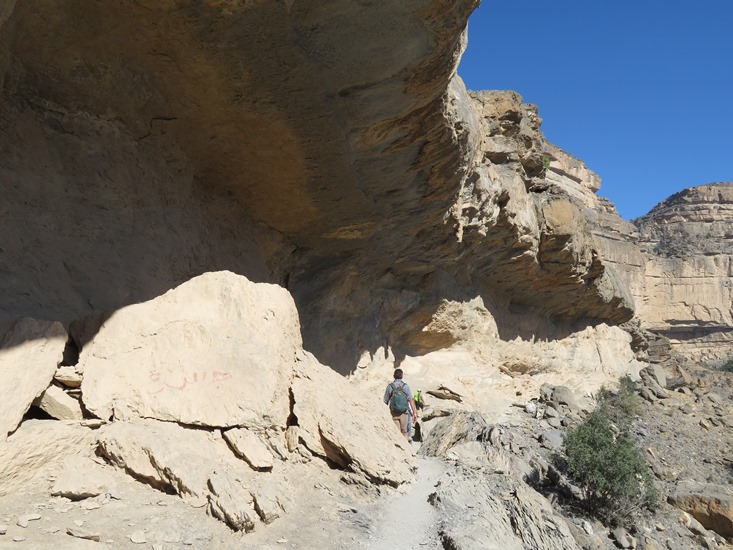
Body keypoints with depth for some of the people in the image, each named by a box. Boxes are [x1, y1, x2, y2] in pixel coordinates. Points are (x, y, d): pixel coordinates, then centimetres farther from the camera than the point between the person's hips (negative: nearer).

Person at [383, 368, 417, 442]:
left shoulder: (390, 387, -4)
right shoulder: (406, 386, -3)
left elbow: (385, 402, 2)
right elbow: (411, 400, -10)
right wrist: (414, 413, -8)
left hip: (394, 413, -1)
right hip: (404, 413, 1)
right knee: (405, 432, 15)